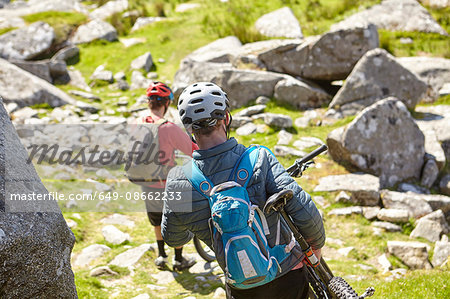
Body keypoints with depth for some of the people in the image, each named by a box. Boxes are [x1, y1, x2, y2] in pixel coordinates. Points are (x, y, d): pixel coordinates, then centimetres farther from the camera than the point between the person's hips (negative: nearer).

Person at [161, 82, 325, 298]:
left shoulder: (179, 182, -14)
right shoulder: (258, 159, -21)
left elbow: (173, 238, 4)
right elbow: (304, 211, -26)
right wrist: (316, 244, -5)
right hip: (289, 278, -1)